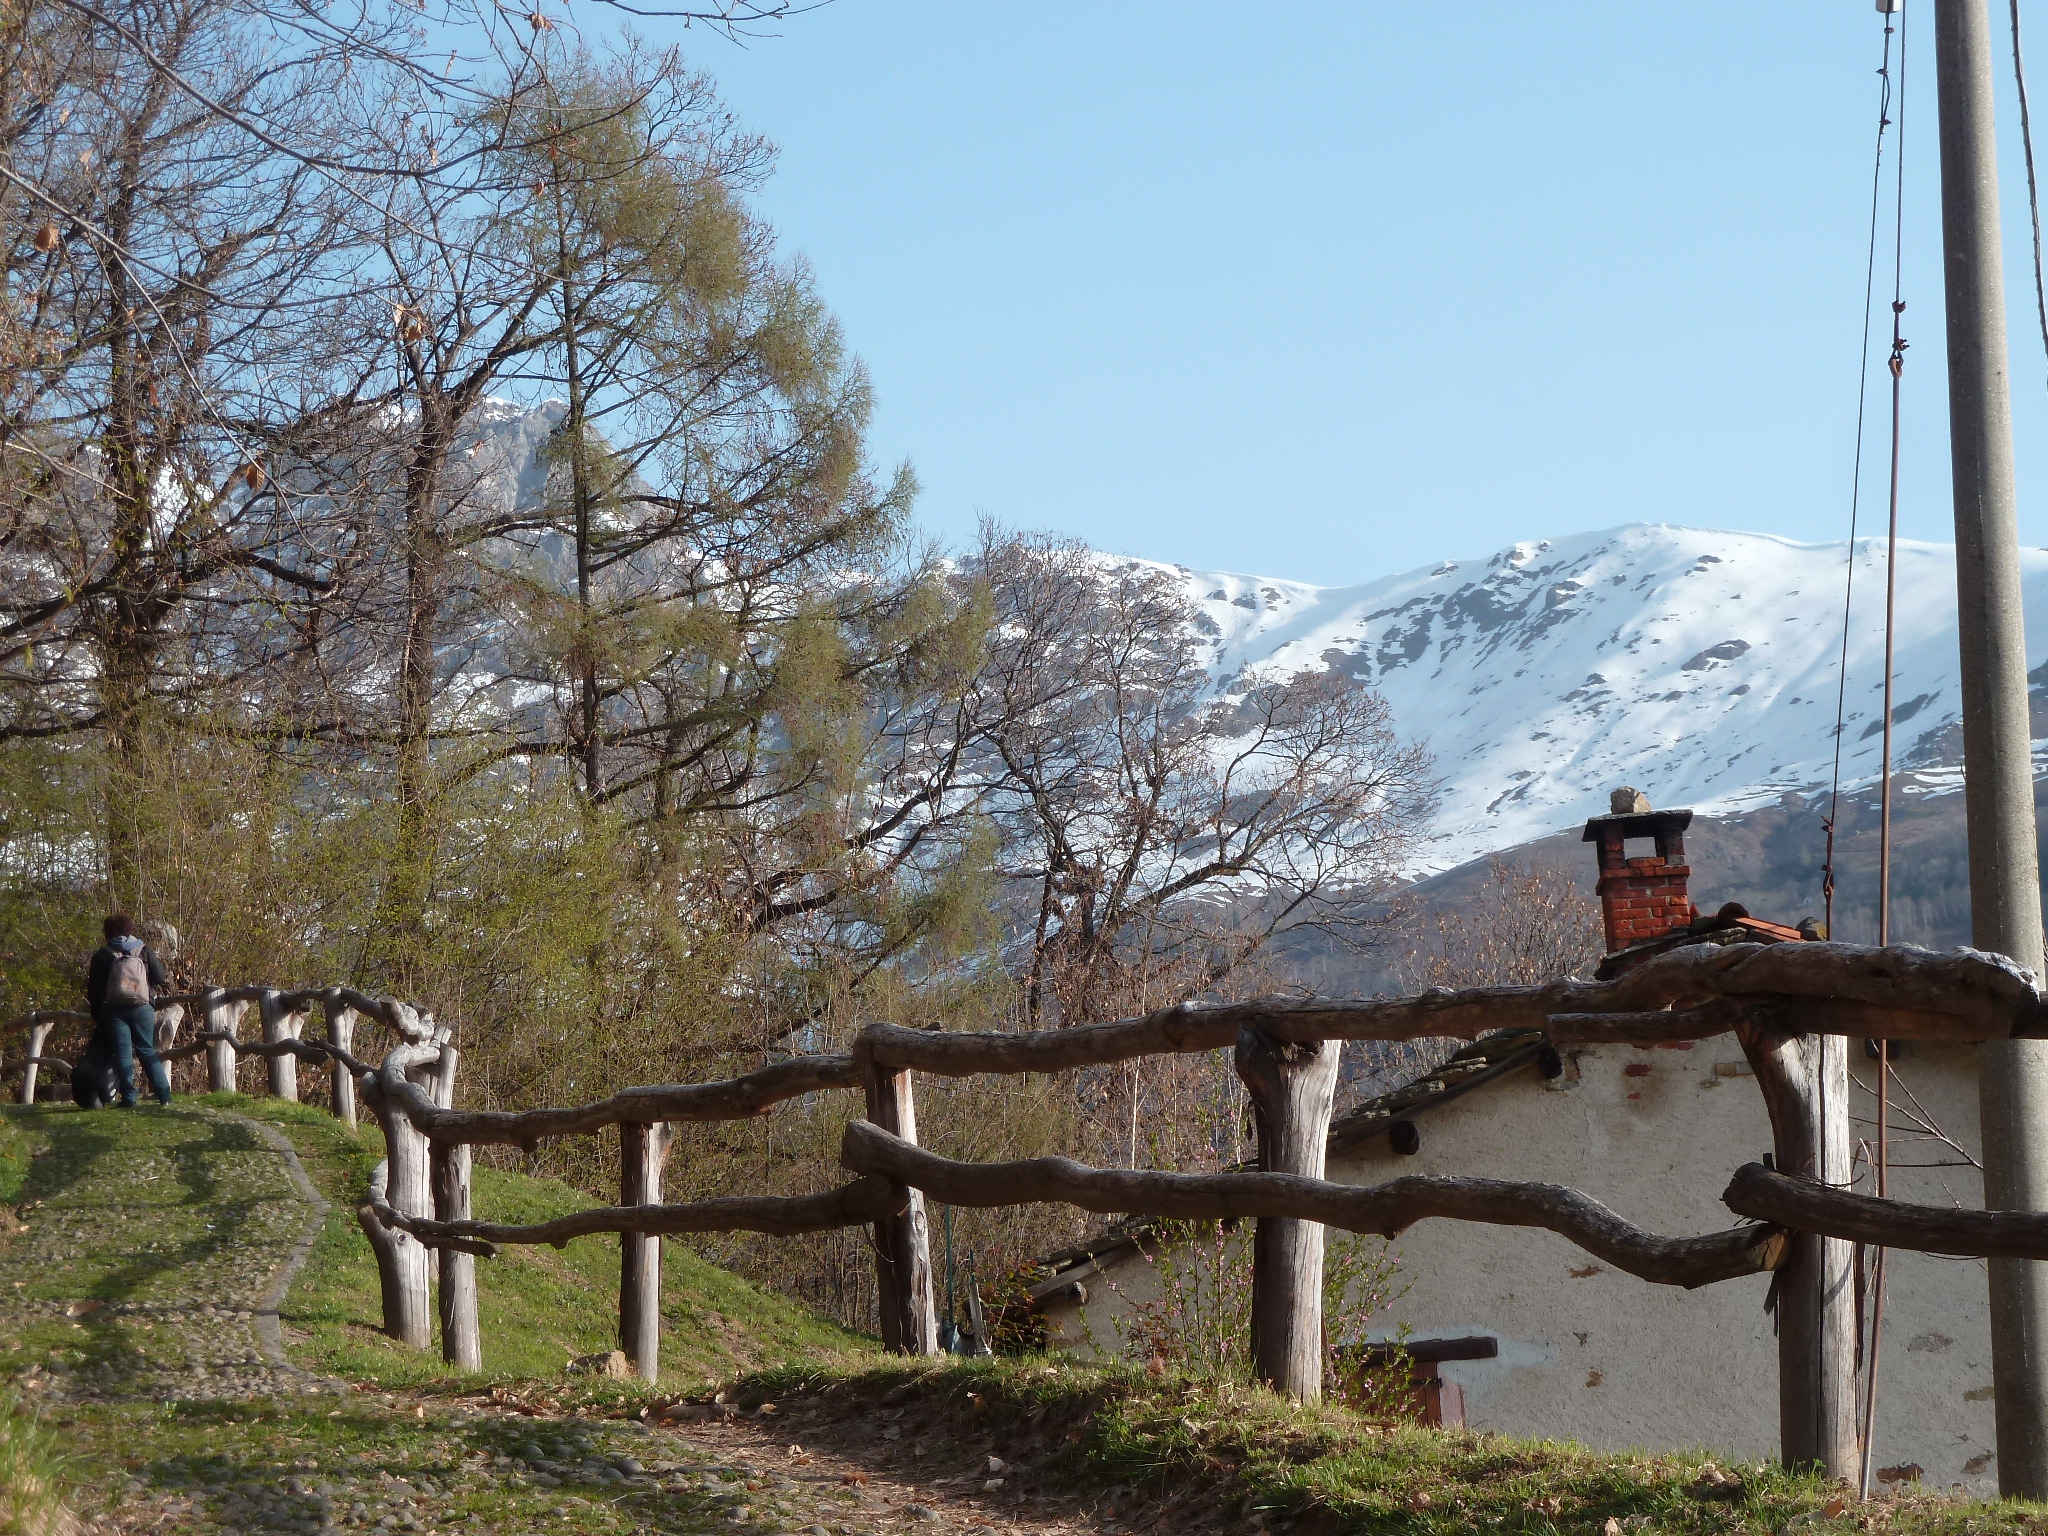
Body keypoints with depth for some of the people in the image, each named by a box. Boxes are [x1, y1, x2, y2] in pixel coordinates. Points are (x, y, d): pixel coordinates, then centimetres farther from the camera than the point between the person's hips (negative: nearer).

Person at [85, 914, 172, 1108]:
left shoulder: (102, 955, 7)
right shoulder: (144, 951, 8)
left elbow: (93, 989, 6)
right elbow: (162, 979, 4)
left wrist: (96, 1016, 15)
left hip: (113, 1010, -1)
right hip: (141, 1007, 1)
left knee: (122, 1053, 2)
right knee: (148, 1051, 7)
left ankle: (129, 1098, -7)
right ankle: (164, 1095, 1)